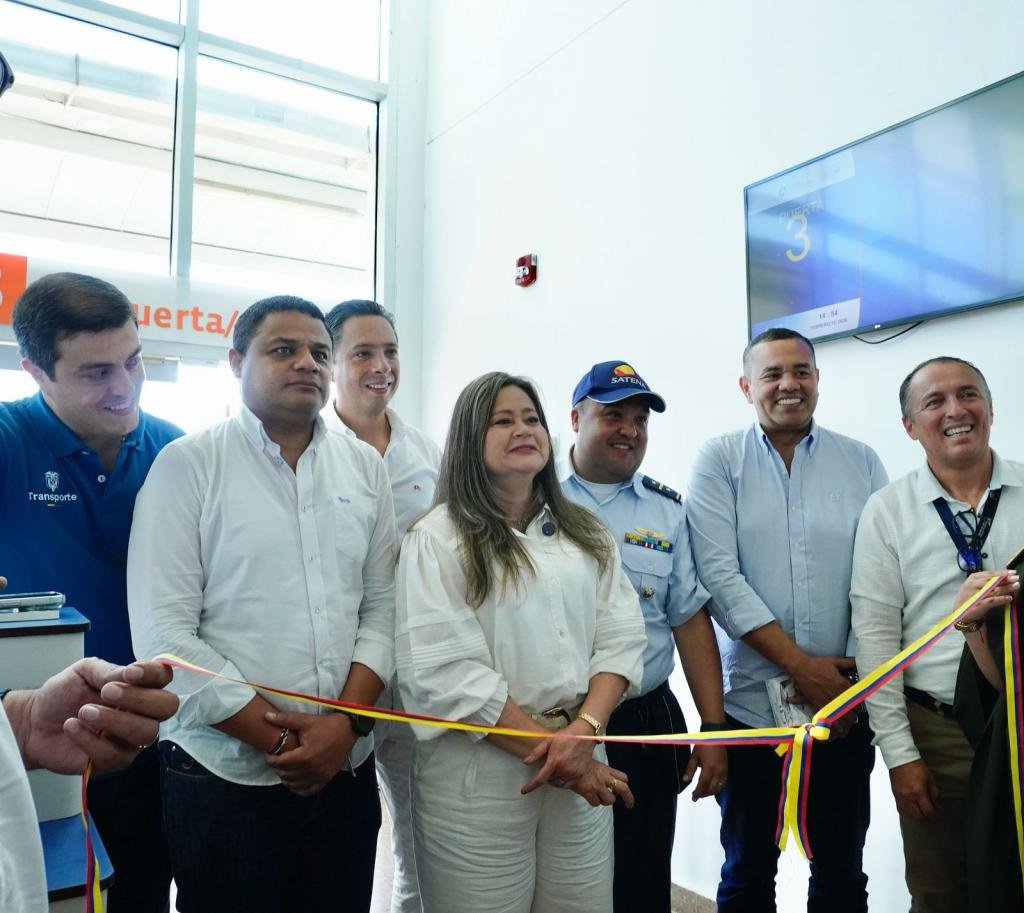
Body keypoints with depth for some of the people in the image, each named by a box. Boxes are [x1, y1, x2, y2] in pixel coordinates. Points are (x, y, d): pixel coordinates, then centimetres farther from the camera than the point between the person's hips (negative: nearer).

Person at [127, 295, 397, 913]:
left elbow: (382, 606, 3)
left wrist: (347, 723, -10)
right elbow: (164, 633, -11)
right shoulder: (189, 464, -5)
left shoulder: (365, 466, 5)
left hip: (348, 768, 4)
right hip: (225, 775, -3)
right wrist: (277, 740, -12)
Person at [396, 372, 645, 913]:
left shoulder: (585, 534, 9)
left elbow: (620, 638, 3)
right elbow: (446, 672, -15)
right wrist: (549, 749, -13)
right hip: (477, 772, -4)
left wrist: (584, 730, -13)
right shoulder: (438, 538, -8)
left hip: (581, 764, 5)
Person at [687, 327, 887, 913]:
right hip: (749, 703, -2)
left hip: (847, 704, 2)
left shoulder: (861, 462, 5)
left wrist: (857, 679, -7)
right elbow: (718, 574, -10)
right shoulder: (720, 460, -2)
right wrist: (802, 666, -13)